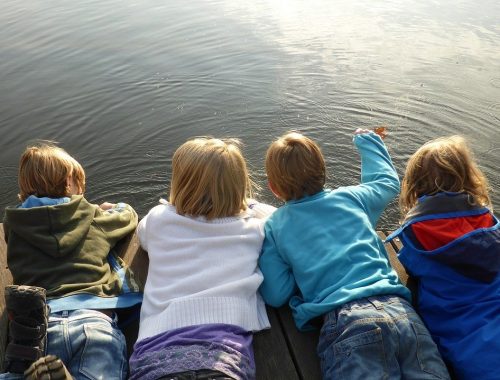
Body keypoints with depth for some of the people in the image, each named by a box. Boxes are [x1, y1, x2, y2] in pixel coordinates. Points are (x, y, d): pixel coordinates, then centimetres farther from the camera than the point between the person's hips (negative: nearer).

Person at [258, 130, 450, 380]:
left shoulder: (273, 226, 13)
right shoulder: (351, 197, 19)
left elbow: (275, 295, 7)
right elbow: (388, 180, 42)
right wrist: (367, 141, 55)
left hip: (344, 320, -3)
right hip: (399, 309, 4)